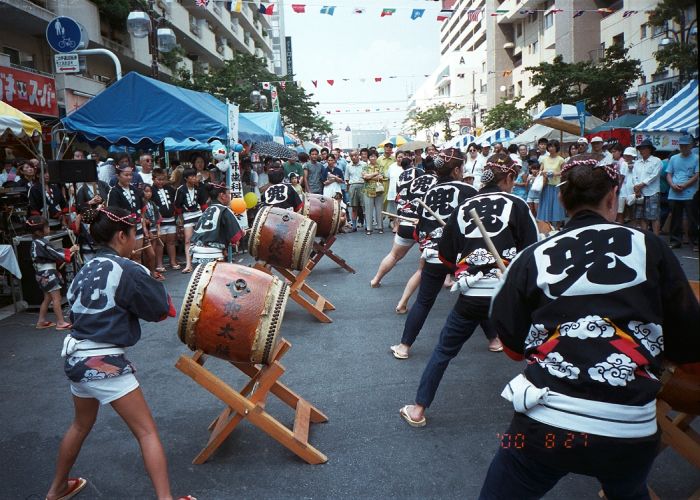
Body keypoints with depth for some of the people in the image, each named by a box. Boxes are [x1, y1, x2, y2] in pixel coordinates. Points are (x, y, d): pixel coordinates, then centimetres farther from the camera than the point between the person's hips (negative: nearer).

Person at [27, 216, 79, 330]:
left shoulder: (36, 242, 10)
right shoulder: (41, 243, -21)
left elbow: (52, 252, 12)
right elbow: (55, 254, -17)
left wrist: (68, 251, 6)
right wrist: (70, 251, -6)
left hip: (42, 273, 10)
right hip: (48, 273, -10)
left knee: (48, 298, 17)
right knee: (56, 297, -5)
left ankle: (41, 321, 24)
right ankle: (60, 322, -2)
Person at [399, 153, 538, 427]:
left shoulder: (464, 206, 8)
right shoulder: (517, 205, 1)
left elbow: (445, 255, 11)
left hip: (470, 296, 2)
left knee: (444, 350, 17)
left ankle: (418, 409, 24)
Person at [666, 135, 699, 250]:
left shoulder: (695, 159, 1)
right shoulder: (673, 158, 13)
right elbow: (668, 174, 12)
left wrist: (684, 186, -16)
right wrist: (673, 185, -7)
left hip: (690, 195, -3)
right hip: (674, 195, 4)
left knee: (692, 220, -1)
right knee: (675, 219, 9)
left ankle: (694, 243, 5)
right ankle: (676, 241, 18)